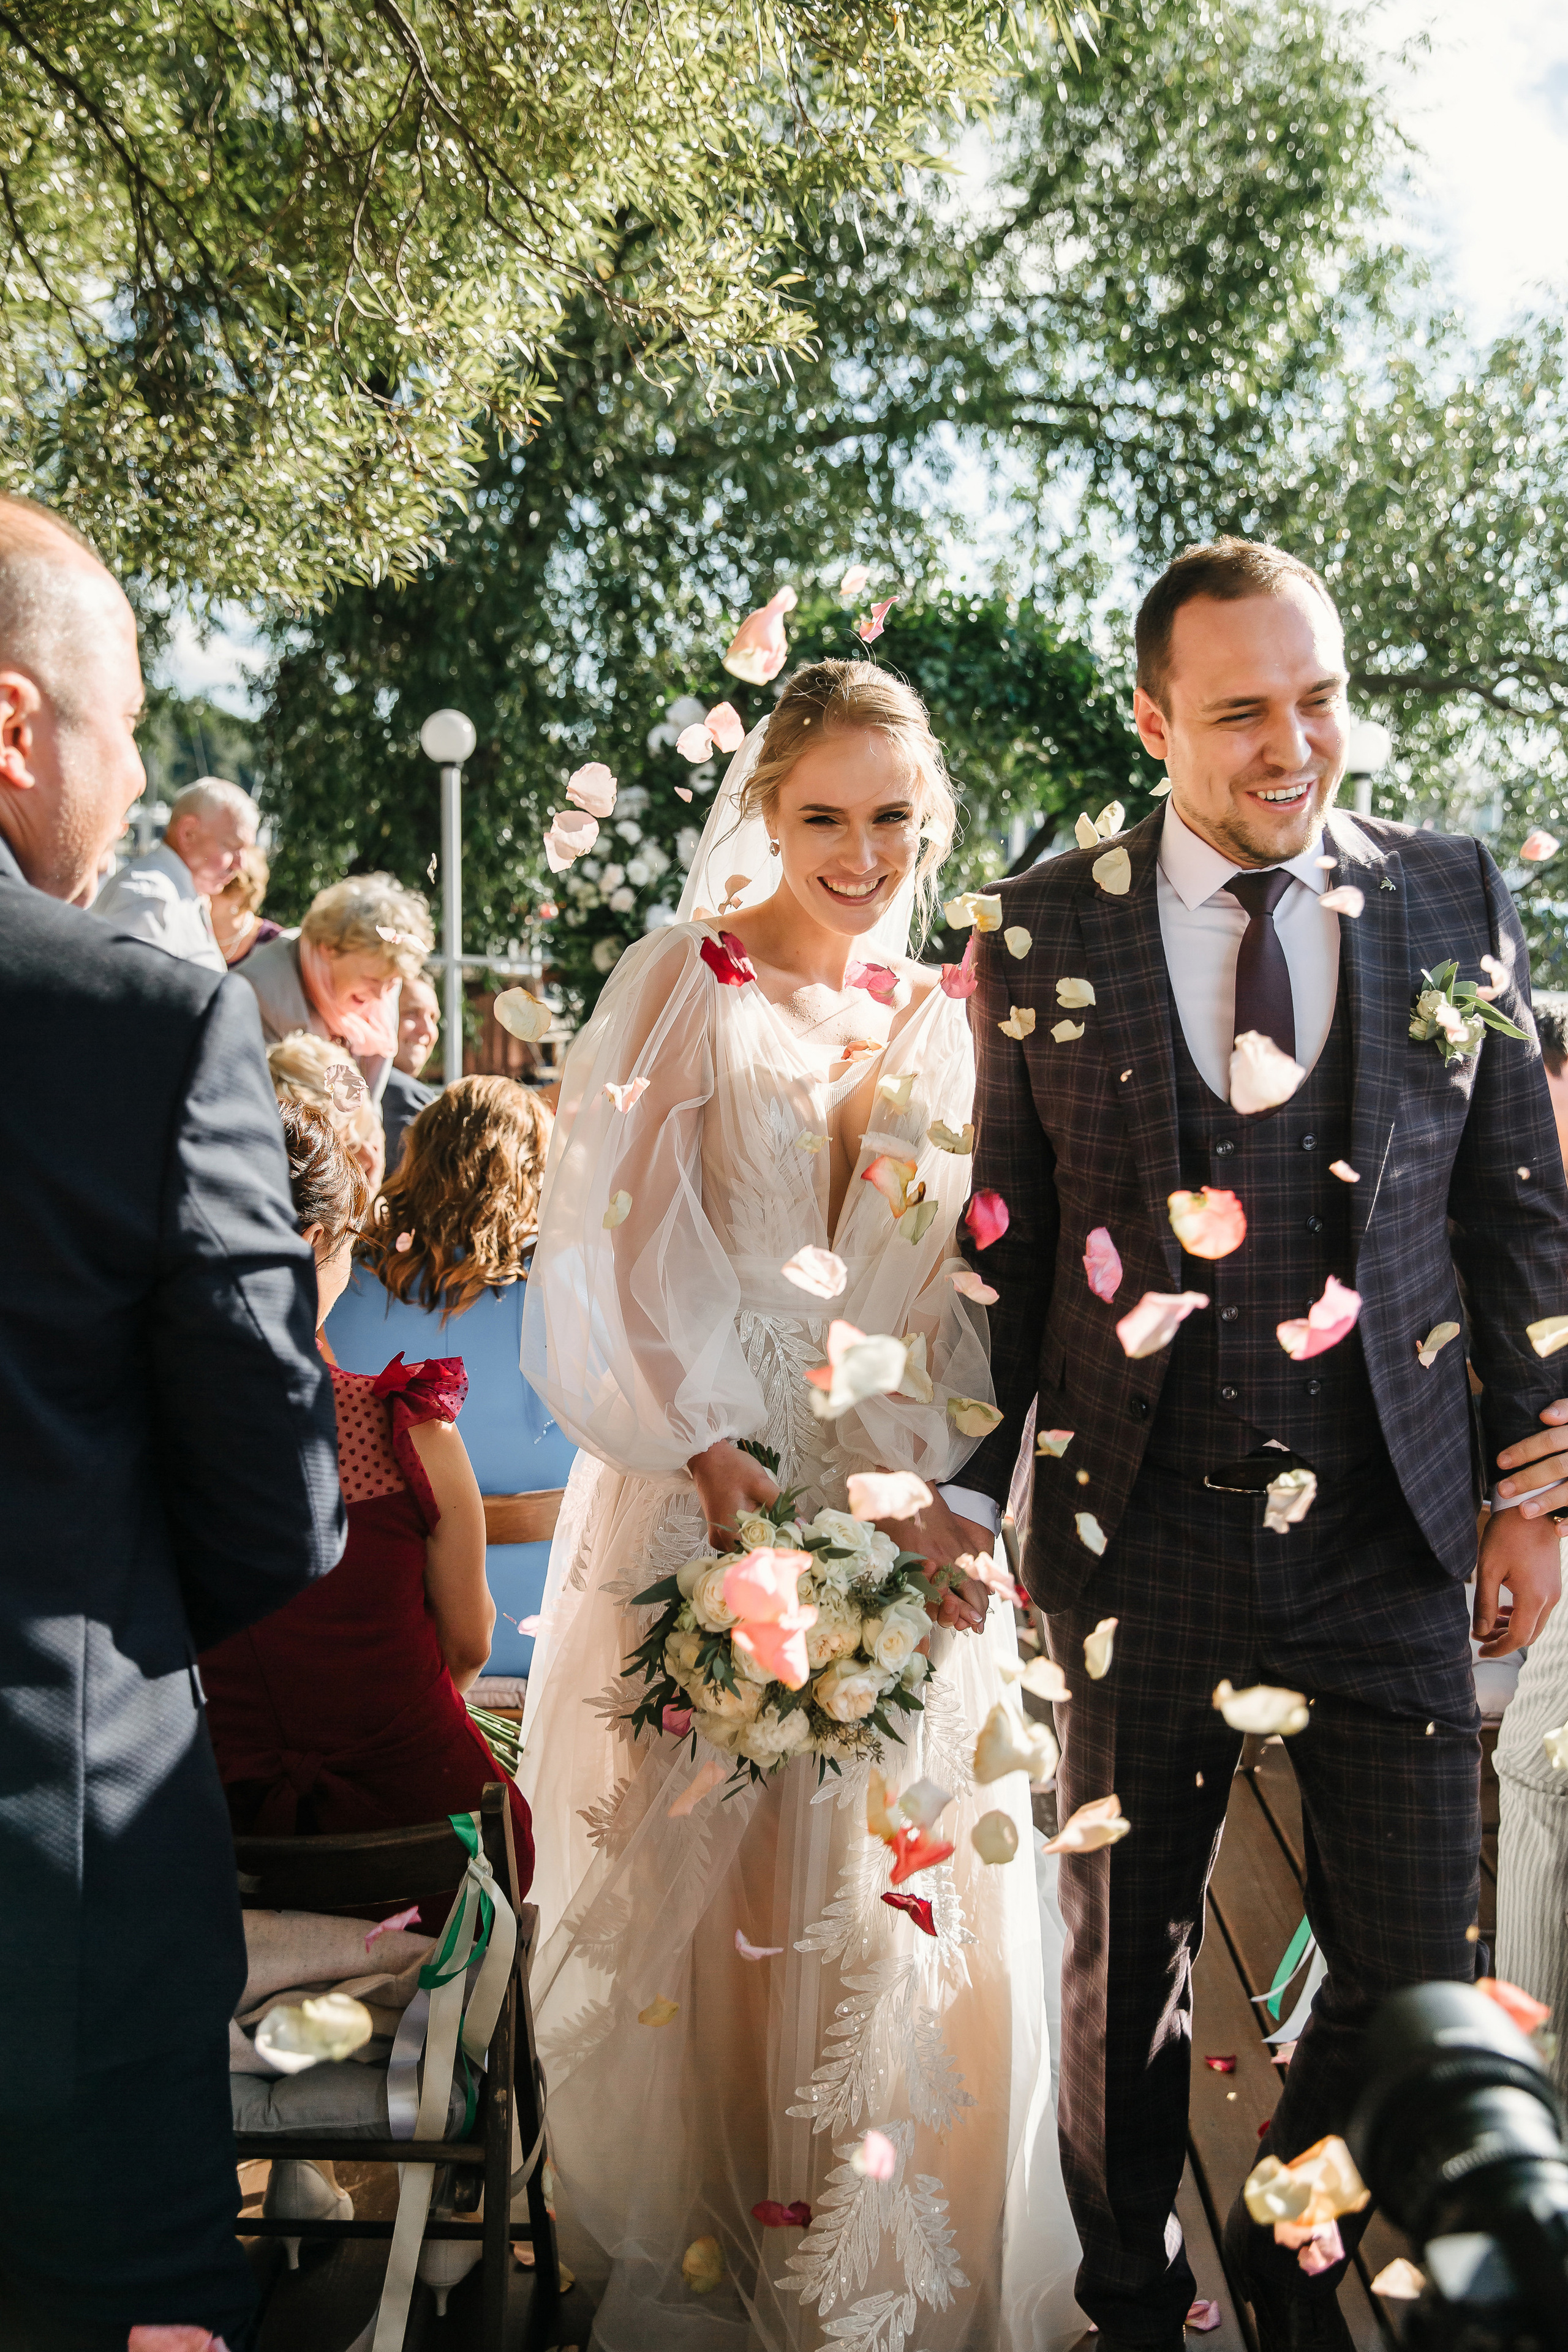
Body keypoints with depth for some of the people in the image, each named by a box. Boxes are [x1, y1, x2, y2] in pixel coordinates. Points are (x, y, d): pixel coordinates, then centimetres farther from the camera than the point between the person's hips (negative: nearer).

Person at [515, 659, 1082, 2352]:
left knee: (887, 1883, 6)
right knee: (693, 1878, 4)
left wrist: (934, 1487, -9)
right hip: (700, 1500, -2)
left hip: (903, 1516, 3)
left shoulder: (944, 1026, 10)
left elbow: (972, 1290, 6)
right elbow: (608, 1253, -7)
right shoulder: (679, 992, 0)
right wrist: (719, 1468, -16)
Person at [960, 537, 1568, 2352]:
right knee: (1122, 1957, 14)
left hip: (1384, 1533, 1)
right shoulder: (1047, 930, -2)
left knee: (1416, 1969, 6)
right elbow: (1002, 1244, 3)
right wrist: (970, 1493, 2)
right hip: (1140, 1530, -1)